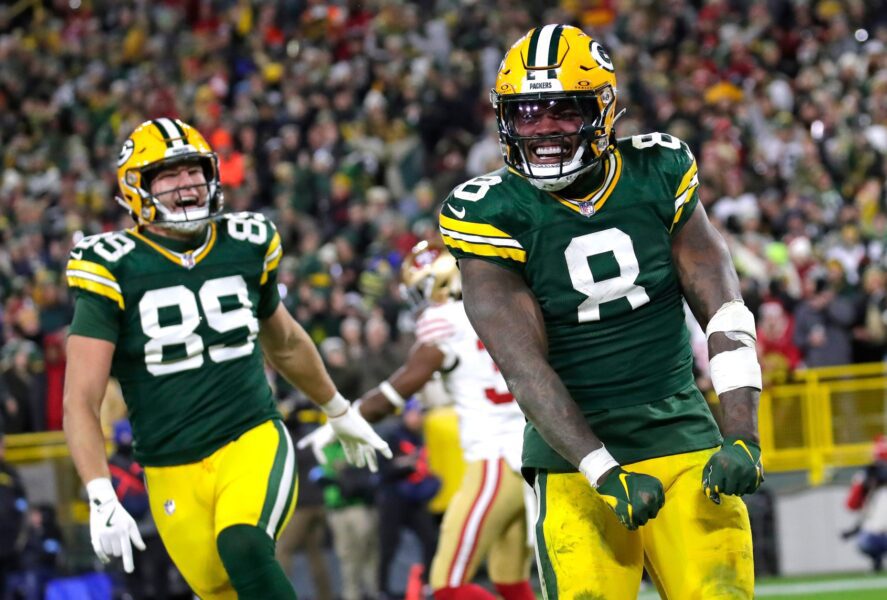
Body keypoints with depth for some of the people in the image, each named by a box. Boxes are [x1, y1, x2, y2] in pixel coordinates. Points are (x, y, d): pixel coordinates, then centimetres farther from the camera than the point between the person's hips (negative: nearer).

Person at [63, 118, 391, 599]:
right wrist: (101, 500, -22)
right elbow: (80, 401, -10)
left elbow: (284, 344, 25)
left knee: (243, 548, -28)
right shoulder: (114, 269, -6)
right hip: (173, 471, 0)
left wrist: (339, 412, 38)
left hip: (254, 442, 0)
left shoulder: (245, 246, 5)